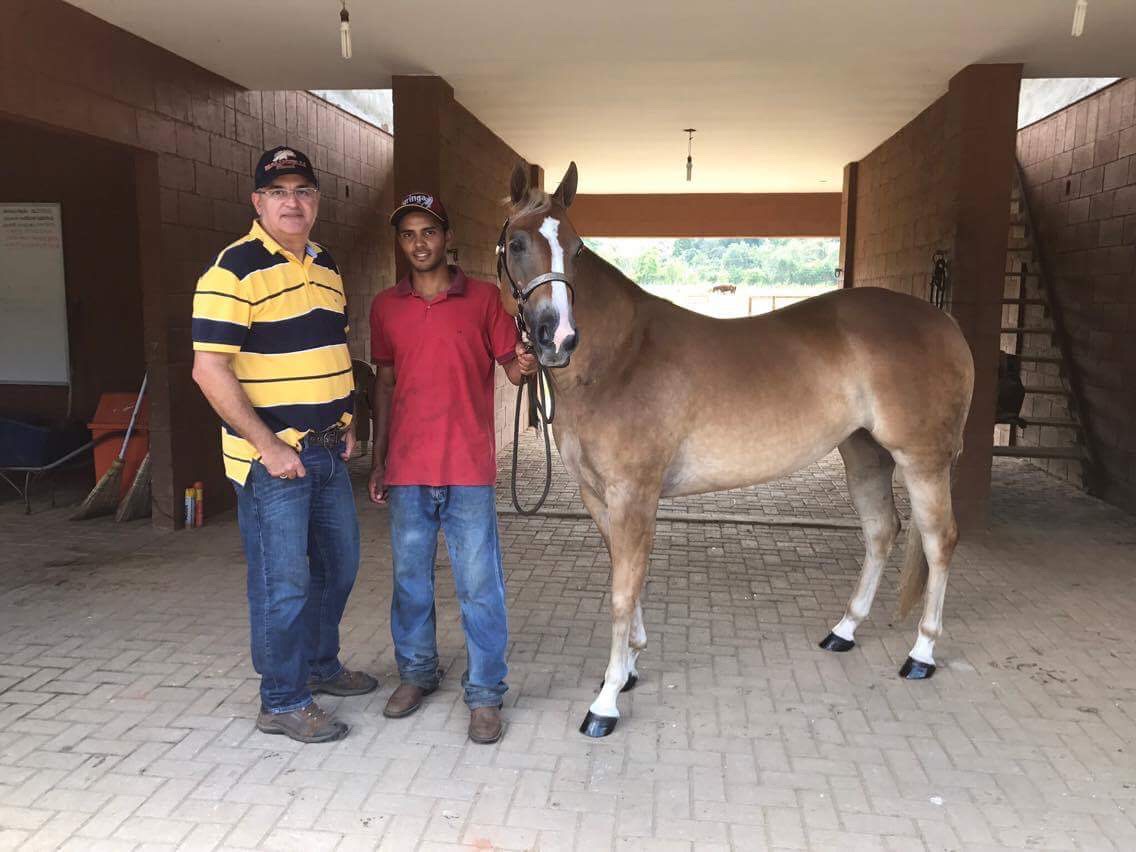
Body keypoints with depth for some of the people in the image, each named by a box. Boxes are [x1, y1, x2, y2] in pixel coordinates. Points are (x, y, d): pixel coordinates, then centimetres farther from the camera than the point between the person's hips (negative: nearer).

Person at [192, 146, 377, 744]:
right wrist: (268, 447, -19)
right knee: (283, 582, 2)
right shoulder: (235, 269, -13)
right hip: (272, 457, -8)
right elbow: (209, 371, -18)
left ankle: (320, 665, 40)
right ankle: (282, 702, 20)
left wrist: (345, 423, 10)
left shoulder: (326, 267, 11)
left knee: (338, 564, 19)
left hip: (326, 450, 8)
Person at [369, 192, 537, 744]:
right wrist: (377, 461, 10)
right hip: (407, 470, 3)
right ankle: (416, 672, 33)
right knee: (410, 578, 14)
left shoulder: (483, 298, 1)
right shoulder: (386, 307, 8)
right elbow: (384, 383, 12)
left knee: (479, 585, 0)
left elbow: (511, 366, 1)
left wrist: (524, 368, -24)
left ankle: (484, 693, 14)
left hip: (469, 469, -3)